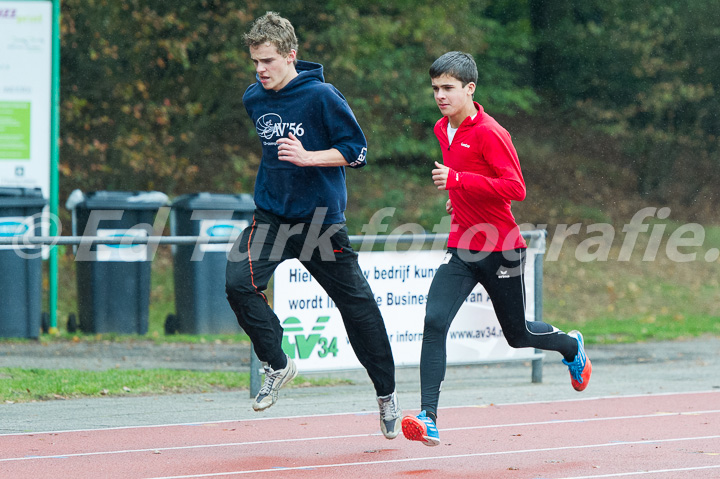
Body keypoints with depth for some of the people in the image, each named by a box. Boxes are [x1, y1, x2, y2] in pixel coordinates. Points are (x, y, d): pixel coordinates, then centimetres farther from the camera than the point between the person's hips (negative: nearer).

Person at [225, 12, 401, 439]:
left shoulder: (322, 96, -14)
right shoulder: (254, 98, 4)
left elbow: (357, 151, -13)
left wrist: (307, 158, -25)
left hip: (322, 218, -4)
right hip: (272, 215, 4)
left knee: (356, 302, 3)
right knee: (239, 282, -19)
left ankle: (386, 393, 20)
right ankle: (278, 365, -2)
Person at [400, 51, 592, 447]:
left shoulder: (489, 133, -17)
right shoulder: (442, 130, 8)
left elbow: (515, 188, -24)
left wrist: (458, 181, -29)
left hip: (502, 250, -6)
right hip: (462, 247, 6)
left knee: (517, 335, 12)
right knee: (434, 321, -17)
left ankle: (572, 346, 46)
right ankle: (428, 419, -22)